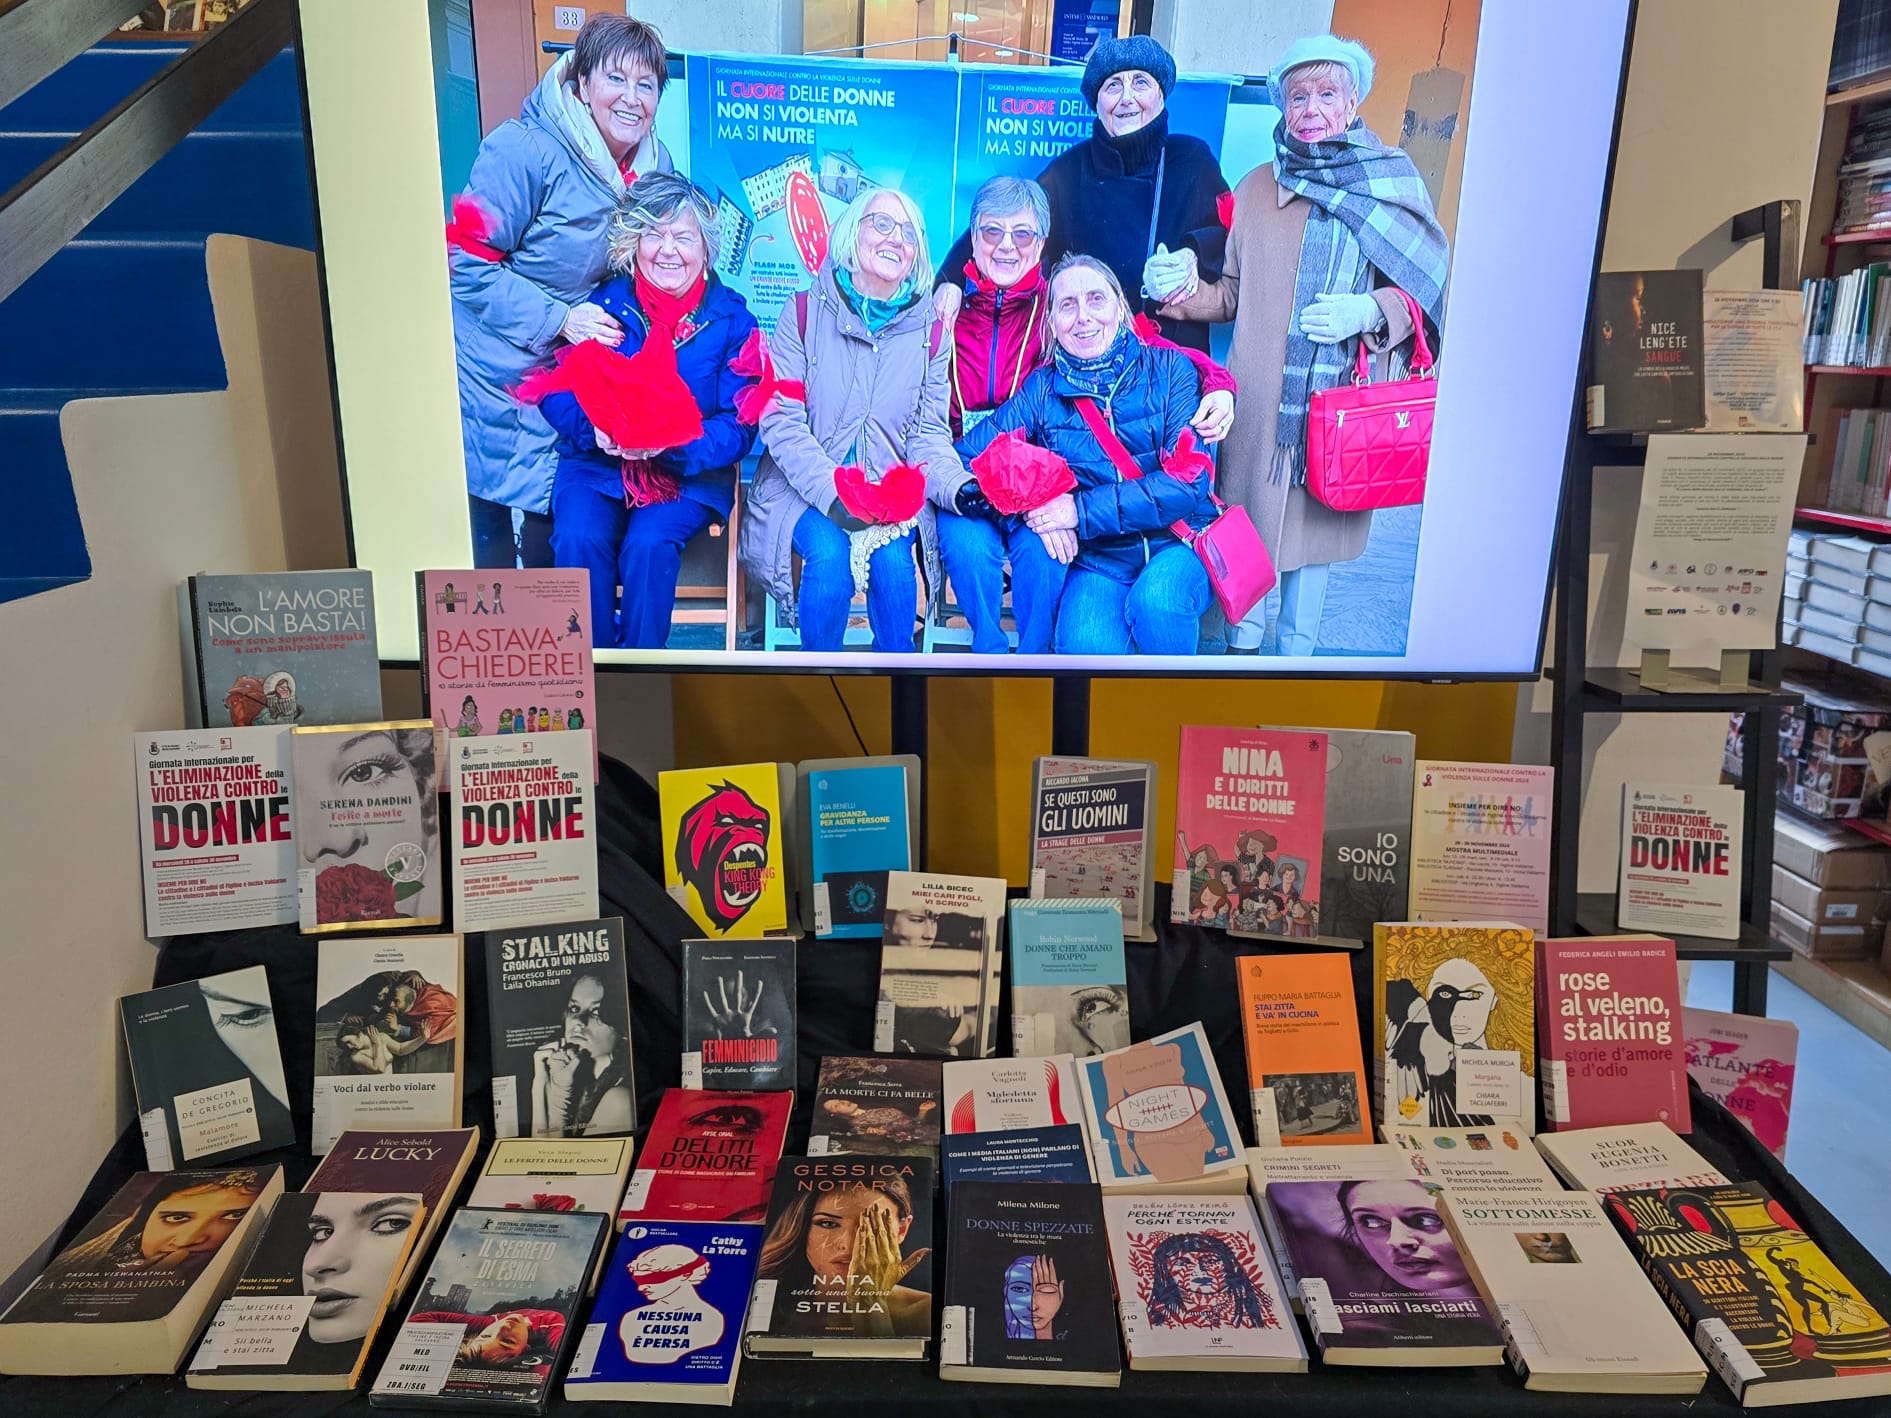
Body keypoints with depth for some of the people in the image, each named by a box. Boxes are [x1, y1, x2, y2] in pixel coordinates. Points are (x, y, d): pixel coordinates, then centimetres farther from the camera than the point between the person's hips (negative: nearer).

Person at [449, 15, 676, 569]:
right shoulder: (524, 150, -18)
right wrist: (559, 319, -23)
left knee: (554, 526, 12)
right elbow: (468, 262, -17)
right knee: (487, 529, 4)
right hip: (495, 374, -5)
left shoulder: (656, 164, 1)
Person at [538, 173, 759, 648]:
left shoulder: (731, 319, 1)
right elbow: (555, 394, 1)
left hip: (690, 474, -1)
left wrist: (669, 442, -23)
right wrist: (598, 428, -21)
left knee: (649, 544, -29)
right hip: (597, 466, 2)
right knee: (578, 538, -27)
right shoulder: (600, 304, 3)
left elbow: (738, 426, -6)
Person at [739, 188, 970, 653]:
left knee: (892, 560, -28)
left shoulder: (929, 332, 7)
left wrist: (959, 485, -19)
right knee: (829, 554, -30)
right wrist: (832, 492, -22)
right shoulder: (805, 313, 0)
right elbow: (780, 420, -7)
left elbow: (929, 435, 4)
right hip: (808, 490, -1)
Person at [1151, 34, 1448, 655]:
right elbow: (1232, 293, 11)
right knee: (1249, 517, 4)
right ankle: (1241, 644, 23)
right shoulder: (1257, 188, 8)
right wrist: (1185, 286, -9)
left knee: (1317, 520, 9)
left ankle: (1297, 652, 24)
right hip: (1260, 396, 1)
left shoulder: (1395, 185, 4)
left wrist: (1369, 310, -15)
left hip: (1344, 397, 0)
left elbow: (1421, 293, 5)